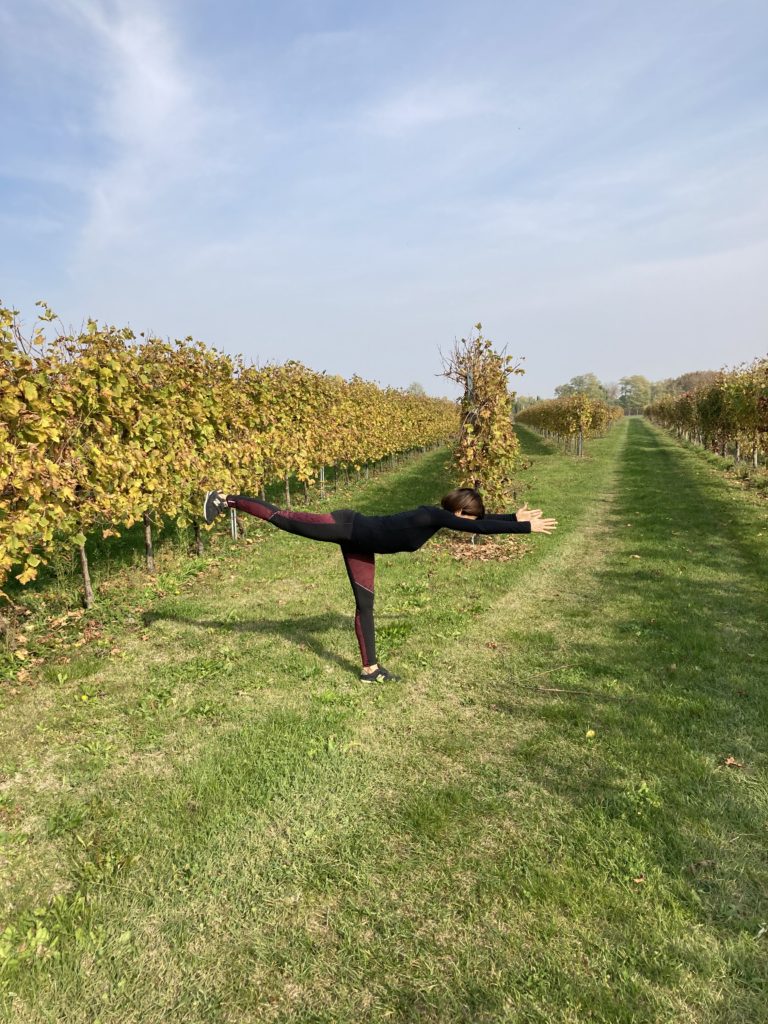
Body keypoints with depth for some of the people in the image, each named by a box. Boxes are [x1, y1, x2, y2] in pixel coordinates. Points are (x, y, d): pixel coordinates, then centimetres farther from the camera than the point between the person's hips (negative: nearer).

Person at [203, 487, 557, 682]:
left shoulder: (436, 515, 1)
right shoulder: (434, 516, -24)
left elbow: (480, 520, 14)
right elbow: (478, 528, -30)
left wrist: (516, 517, 12)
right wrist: (526, 528, -26)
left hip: (358, 543, 9)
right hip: (346, 527, -9)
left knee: (365, 604, 10)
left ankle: (370, 668, 17)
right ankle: (227, 499, 18)